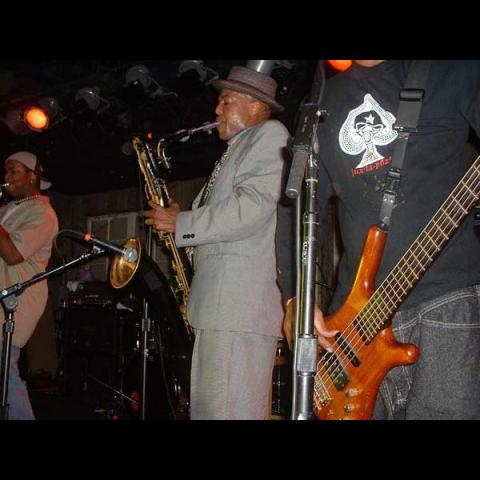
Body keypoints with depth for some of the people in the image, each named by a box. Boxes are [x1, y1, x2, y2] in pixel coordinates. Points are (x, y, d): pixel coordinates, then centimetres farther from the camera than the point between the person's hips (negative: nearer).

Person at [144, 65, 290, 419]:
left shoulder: (269, 134, 0)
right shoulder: (237, 149, 29)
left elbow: (251, 208, -16)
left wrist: (180, 224, -8)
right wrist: (178, 220, 11)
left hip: (241, 306, -10)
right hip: (219, 303, 10)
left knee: (227, 412, -10)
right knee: (205, 409, 11)